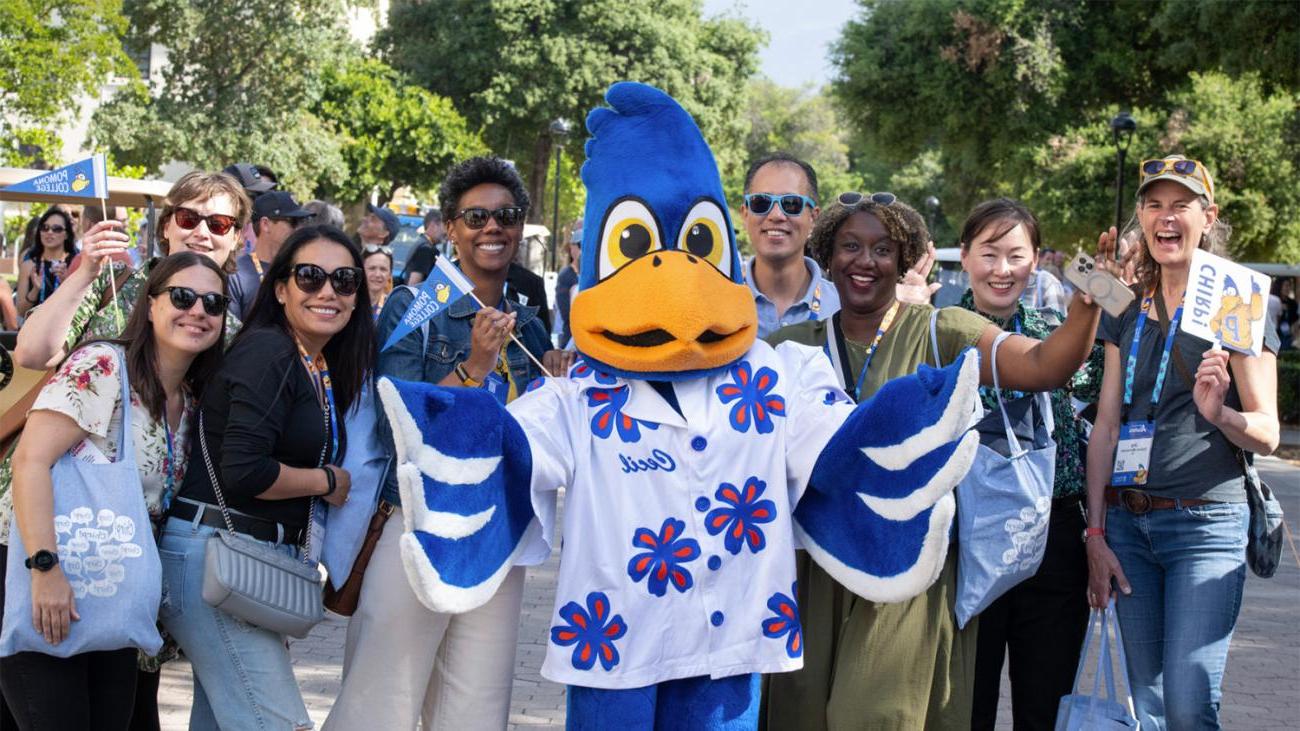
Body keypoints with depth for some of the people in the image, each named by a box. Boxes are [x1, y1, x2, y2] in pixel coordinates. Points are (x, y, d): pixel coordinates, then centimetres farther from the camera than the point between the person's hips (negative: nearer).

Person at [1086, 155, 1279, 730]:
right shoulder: (1127, 313, 12)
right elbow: (1106, 425, 11)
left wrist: (1218, 412, -27)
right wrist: (1096, 533, 4)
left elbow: (1268, 435, -4)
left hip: (1206, 523, -5)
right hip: (1128, 523, 5)